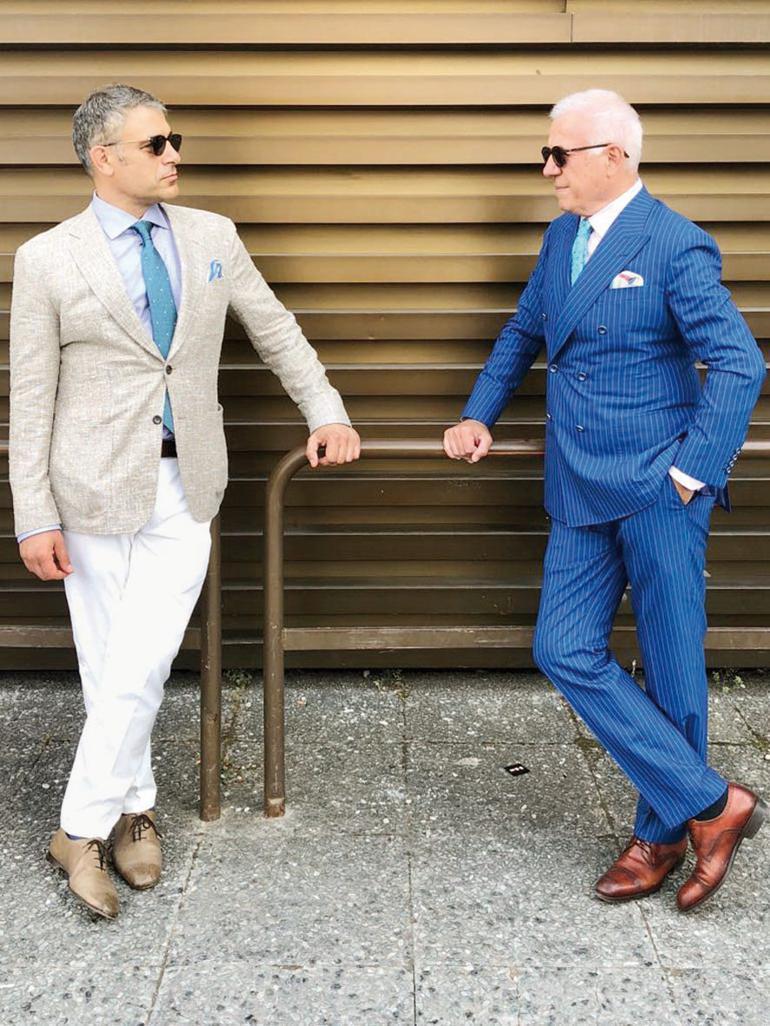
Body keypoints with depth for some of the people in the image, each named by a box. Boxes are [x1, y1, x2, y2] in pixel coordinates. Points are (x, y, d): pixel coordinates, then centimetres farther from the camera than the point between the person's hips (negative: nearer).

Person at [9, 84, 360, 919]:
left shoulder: (212, 237, 5)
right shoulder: (48, 260, -3)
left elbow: (274, 330, 17)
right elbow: (30, 400, -3)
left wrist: (325, 411, 10)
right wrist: (35, 517, -6)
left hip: (184, 486, 2)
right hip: (98, 491, -2)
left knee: (141, 666, -3)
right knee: (109, 668, 7)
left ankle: (85, 828, 15)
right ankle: (133, 809, 27)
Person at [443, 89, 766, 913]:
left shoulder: (674, 245, -10)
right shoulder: (561, 237, 13)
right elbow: (524, 332, 25)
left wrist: (692, 470, -16)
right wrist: (480, 416, 15)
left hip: (657, 492, -7)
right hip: (581, 493, 8)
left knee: (671, 667, 4)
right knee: (565, 652, 3)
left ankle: (663, 833, 21)